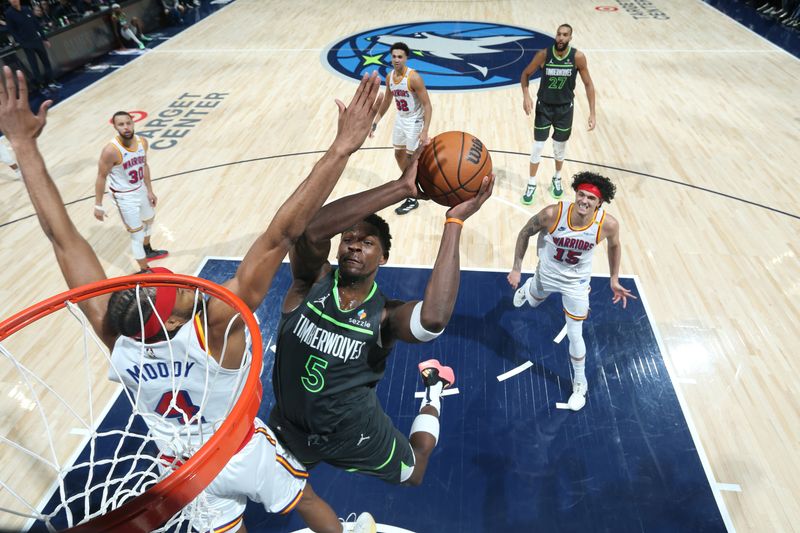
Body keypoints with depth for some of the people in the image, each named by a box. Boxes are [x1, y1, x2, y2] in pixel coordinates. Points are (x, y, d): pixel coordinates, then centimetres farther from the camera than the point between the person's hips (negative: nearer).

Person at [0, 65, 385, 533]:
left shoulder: (117, 339, -30)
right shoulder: (216, 327, -42)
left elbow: (63, 237, -27)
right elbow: (282, 234, -51)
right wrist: (341, 149, -54)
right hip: (245, 453, -3)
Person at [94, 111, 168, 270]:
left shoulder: (142, 142, -10)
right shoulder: (111, 150, -29)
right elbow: (101, 177, -19)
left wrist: (150, 191, 11)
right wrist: (98, 205, -15)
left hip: (141, 190, 8)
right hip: (124, 196, -8)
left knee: (149, 219, 29)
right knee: (137, 233, -1)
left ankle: (148, 251, 57)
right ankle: (144, 271, 16)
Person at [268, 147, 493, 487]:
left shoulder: (385, 314, -25)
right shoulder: (312, 282, -23)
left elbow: (434, 319, -50)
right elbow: (310, 230, -46)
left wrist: (454, 221, -46)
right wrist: (401, 188, -50)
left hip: (355, 431, -1)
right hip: (290, 425, 2)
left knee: (413, 474, 25)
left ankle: (433, 390, 42)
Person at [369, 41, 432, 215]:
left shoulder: (414, 78, -25)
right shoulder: (390, 76, -3)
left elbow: (427, 105, -24)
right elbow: (387, 101, 12)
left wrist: (425, 131, -31)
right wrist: (375, 122, 11)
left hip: (415, 121, -7)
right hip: (400, 119, 8)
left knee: (411, 158, -3)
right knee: (399, 153, 18)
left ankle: (412, 199, 8)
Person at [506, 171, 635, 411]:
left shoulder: (608, 224, -30)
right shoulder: (553, 213, -34)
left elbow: (614, 245, -4)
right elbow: (525, 233, -15)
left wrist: (614, 279, 1)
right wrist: (517, 269, -12)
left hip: (576, 283, -1)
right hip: (547, 274, 1)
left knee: (575, 336, 5)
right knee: (533, 302, 32)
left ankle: (580, 383, 31)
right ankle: (527, 287, 71)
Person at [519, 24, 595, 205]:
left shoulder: (578, 57, -15)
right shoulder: (543, 54, -16)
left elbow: (588, 84, -6)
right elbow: (525, 74, -2)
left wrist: (592, 113, -11)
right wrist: (526, 95, -20)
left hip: (565, 108, 1)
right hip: (544, 106, -1)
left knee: (560, 146, 13)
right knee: (537, 146, 0)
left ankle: (557, 179, 37)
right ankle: (531, 184, 16)